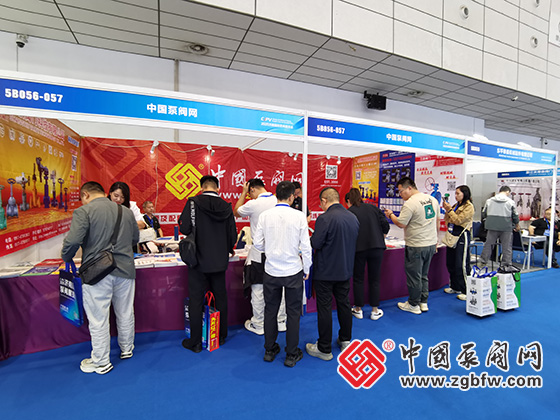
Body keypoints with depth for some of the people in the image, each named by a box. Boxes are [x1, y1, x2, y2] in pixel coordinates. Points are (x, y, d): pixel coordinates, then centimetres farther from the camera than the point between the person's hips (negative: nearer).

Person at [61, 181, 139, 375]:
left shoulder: (83, 212, -9)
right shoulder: (126, 212, 7)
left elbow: (73, 241, -17)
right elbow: (135, 239, 15)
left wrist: (66, 259, 2)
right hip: (125, 270, 5)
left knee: (98, 319, 10)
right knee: (125, 314, 19)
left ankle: (101, 363, 25)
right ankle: (126, 349, 38)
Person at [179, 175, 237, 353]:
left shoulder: (194, 202, -11)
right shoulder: (226, 206, -3)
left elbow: (184, 228, -17)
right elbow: (233, 235, -1)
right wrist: (229, 249, 19)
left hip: (199, 260, -3)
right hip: (219, 260, 3)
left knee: (196, 300, 8)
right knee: (220, 297, 17)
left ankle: (195, 342, 19)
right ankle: (221, 336, 31)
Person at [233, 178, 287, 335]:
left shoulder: (253, 205, -15)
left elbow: (236, 212, 4)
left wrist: (243, 193, 8)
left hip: (259, 254, -5)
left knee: (258, 291, 9)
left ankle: (258, 325, 22)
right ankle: (280, 321, 28)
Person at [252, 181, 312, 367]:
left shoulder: (265, 215, -7)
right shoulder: (299, 216, -12)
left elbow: (257, 243, -2)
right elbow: (306, 247, -9)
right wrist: (306, 269, 5)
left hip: (271, 271, 2)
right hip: (293, 271, -2)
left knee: (270, 311, 18)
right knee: (293, 313, 13)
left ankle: (269, 350, 33)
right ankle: (292, 355, 25)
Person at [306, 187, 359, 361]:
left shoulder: (325, 218, -22)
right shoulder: (353, 217, 1)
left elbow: (315, 244, -21)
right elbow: (353, 242, 11)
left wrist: (311, 237, -1)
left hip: (325, 272, -7)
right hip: (345, 270, 7)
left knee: (325, 308, 5)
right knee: (344, 304, 20)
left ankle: (324, 349, 17)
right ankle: (345, 340, 37)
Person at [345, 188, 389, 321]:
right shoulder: (373, 208, 10)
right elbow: (385, 225, 5)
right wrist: (381, 239, 18)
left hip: (359, 249, -3)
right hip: (377, 247, 3)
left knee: (358, 279, 11)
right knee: (374, 279, 13)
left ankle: (358, 310, 21)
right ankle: (375, 311, 21)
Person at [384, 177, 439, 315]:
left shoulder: (410, 204, -20)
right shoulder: (433, 200, 7)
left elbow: (401, 224, -18)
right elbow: (437, 221, 15)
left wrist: (390, 214, 0)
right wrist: (435, 240, 23)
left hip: (416, 246, -8)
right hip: (431, 244, 8)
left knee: (414, 276, 6)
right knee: (423, 275, 20)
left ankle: (414, 305, 18)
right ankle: (423, 303, 29)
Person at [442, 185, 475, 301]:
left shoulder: (469, 207, -8)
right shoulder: (456, 205, 15)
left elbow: (458, 220, -16)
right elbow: (447, 220, 14)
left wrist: (450, 210, -12)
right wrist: (447, 210, 2)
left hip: (462, 236, -8)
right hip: (452, 235, 8)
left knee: (461, 265, -7)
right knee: (450, 263, 12)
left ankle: (466, 291, 3)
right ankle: (455, 287, 25)